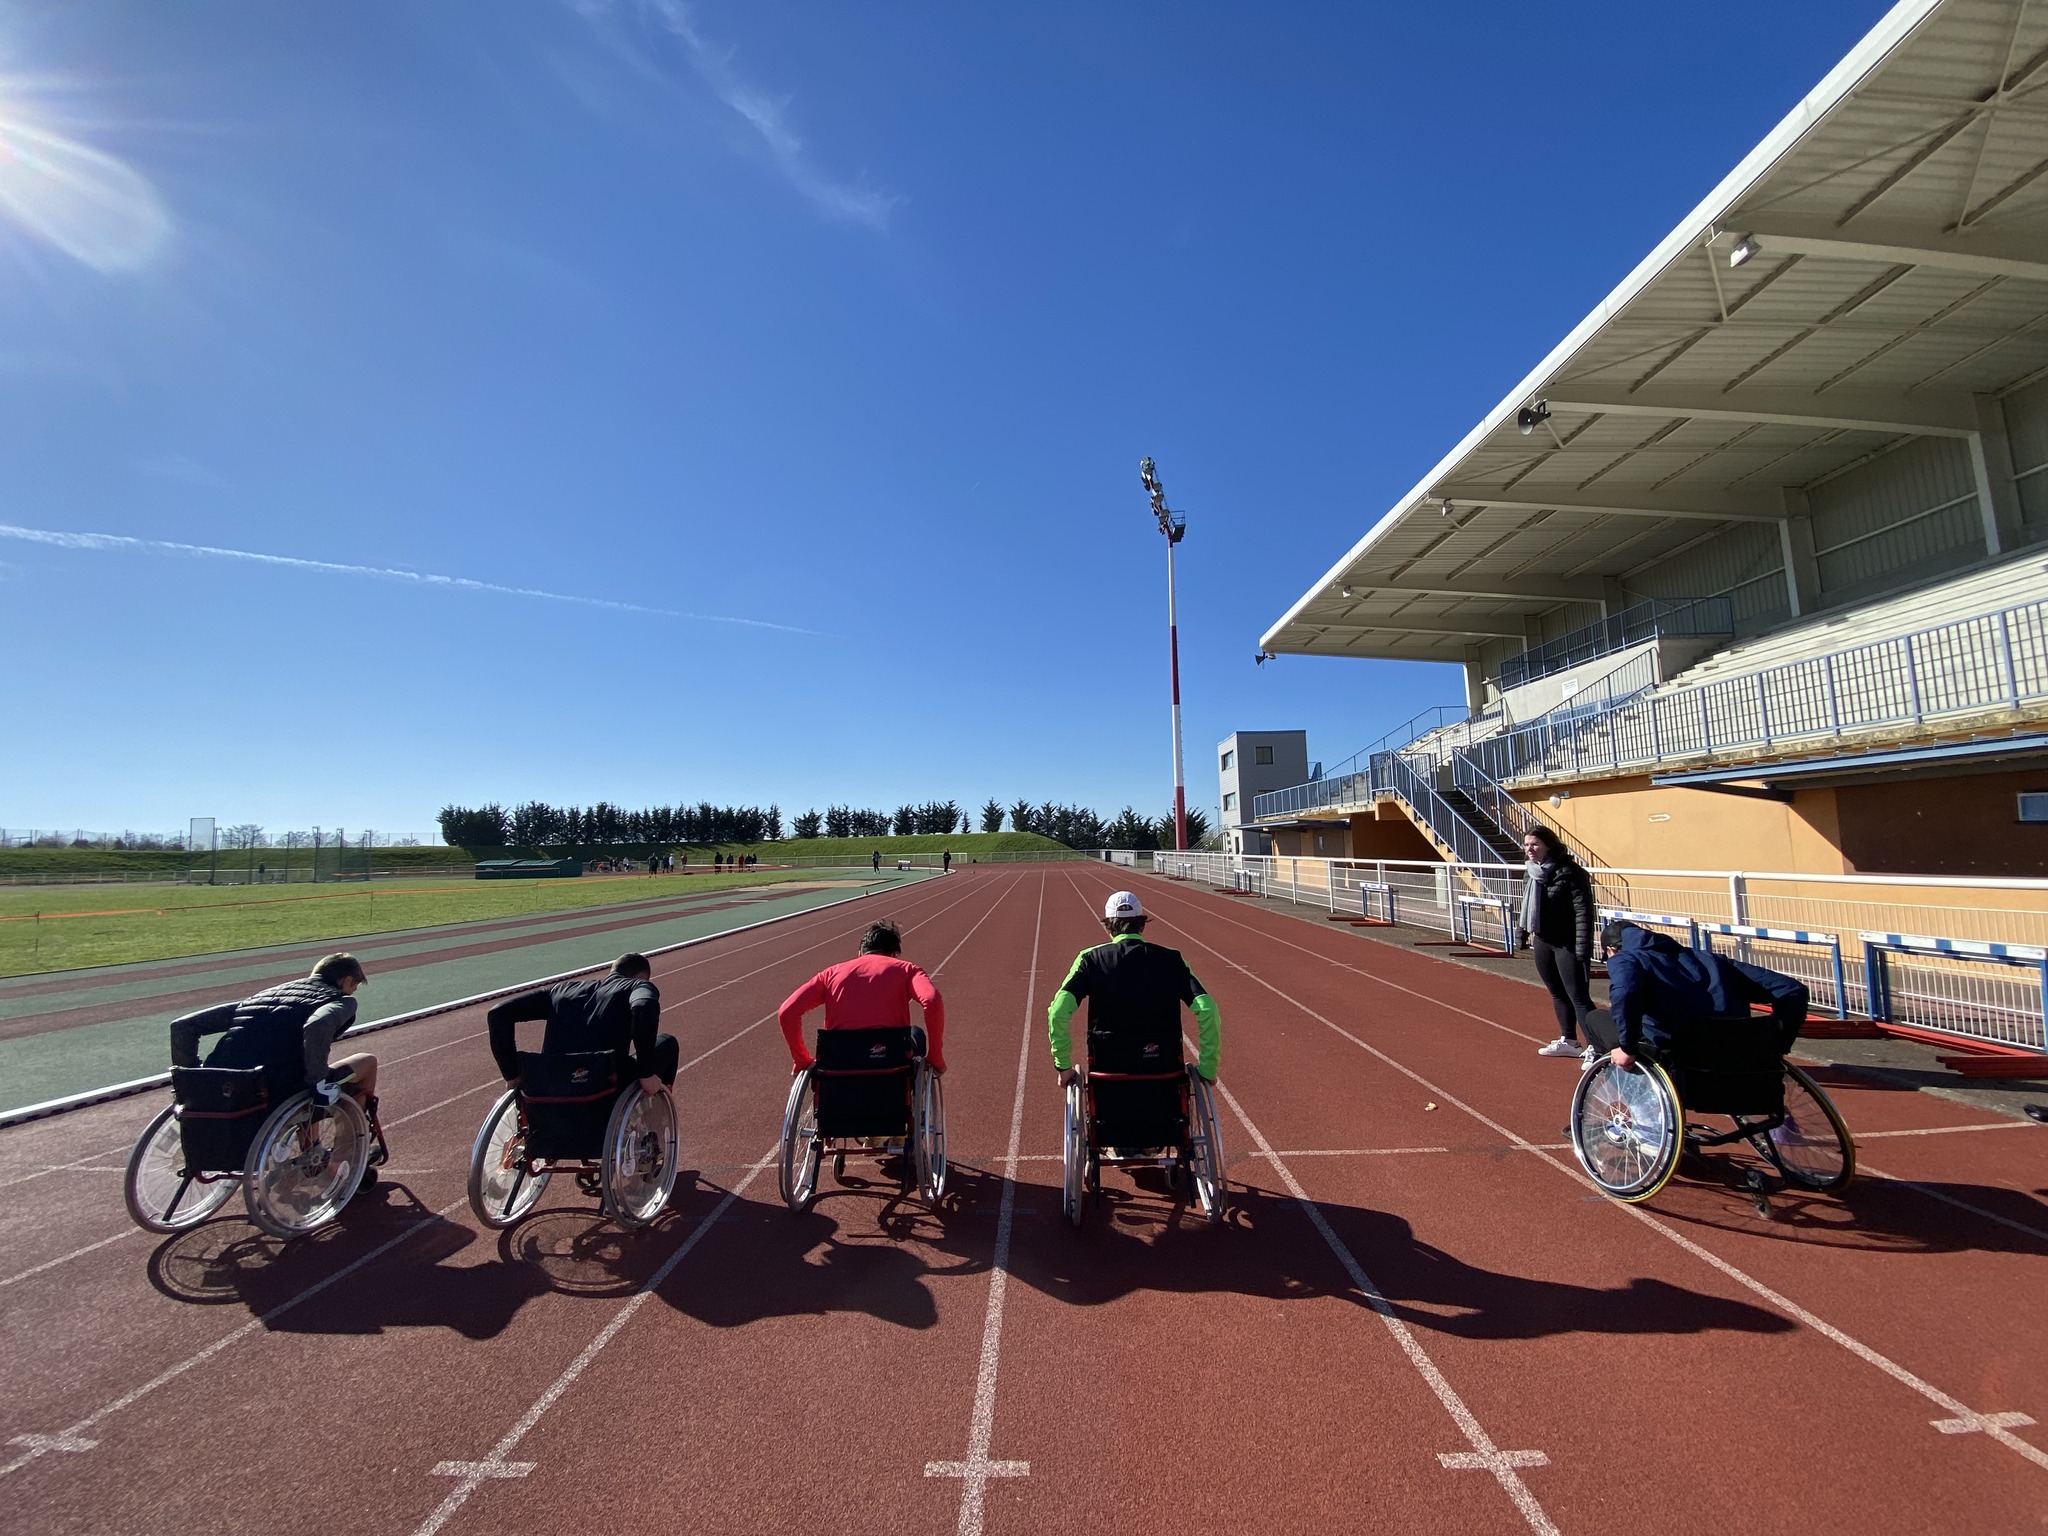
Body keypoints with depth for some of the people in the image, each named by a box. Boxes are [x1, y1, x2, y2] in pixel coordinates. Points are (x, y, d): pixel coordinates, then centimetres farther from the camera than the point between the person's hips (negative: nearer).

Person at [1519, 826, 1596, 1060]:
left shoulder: (1570, 872, -17)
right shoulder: (1530, 873, 6)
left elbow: (1583, 911, -20)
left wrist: (1582, 948, -22)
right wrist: (1526, 933, 19)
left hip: (1567, 944, -8)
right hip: (1542, 943, 8)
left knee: (1578, 996, -5)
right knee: (1557, 994, 18)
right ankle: (1568, 1041, 32)